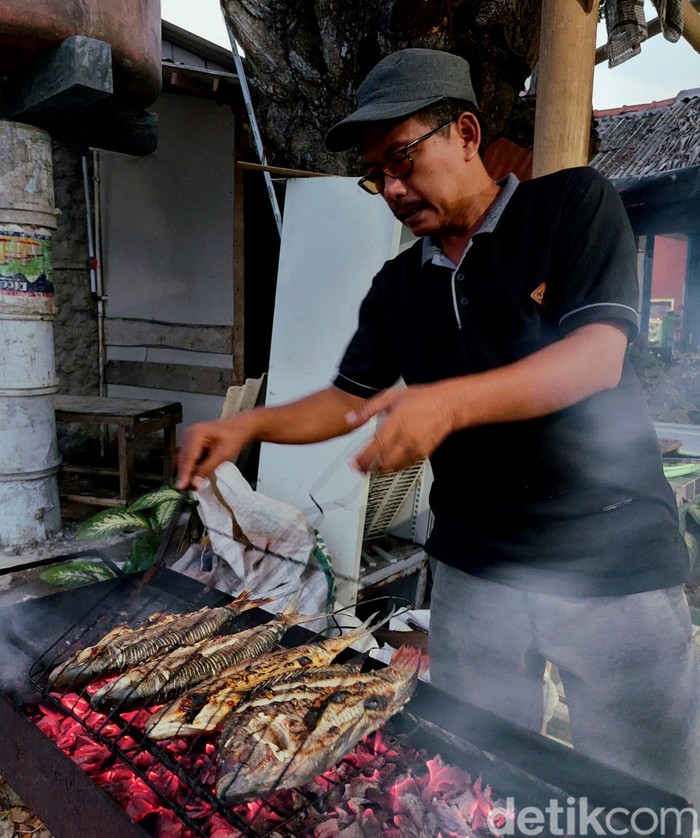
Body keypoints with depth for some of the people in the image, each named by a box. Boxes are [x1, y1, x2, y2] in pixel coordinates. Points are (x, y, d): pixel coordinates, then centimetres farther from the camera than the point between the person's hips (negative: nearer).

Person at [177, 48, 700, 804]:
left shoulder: (573, 203, -5)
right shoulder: (396, 286, 9)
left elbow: (598, 359, -17)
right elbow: (346, 400, 13)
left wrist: (449, 401, -31)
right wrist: (246, 426, -2)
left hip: (615, 561, -3)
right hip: (473, 570, 4)